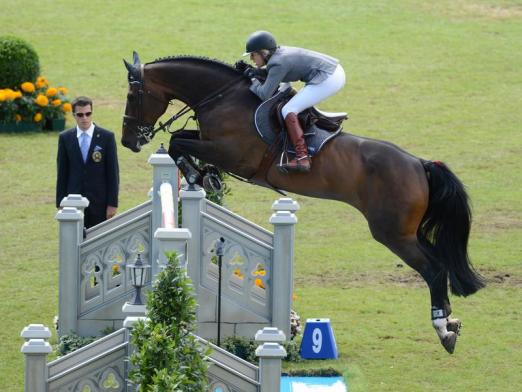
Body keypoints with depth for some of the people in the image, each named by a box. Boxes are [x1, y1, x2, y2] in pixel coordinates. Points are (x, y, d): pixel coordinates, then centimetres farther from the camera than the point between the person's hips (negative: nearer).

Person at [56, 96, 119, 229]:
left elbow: (113, 172, 0)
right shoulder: (65, 138, 5)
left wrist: (112, 203, -4)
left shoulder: (107, 137, 0)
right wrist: (60, 203, 3)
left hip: (100, 203, -1)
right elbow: (62, 173, 7)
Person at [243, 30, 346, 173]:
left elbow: (265, 95, -17)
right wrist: (256, 71, 12)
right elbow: (271, 71, 30)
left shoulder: (278, 63, -15)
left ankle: (302, 158, -19)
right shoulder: (279, 53, 11)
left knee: (288, 111, -11)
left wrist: (254, 82, 1)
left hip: (327, 79, -10)